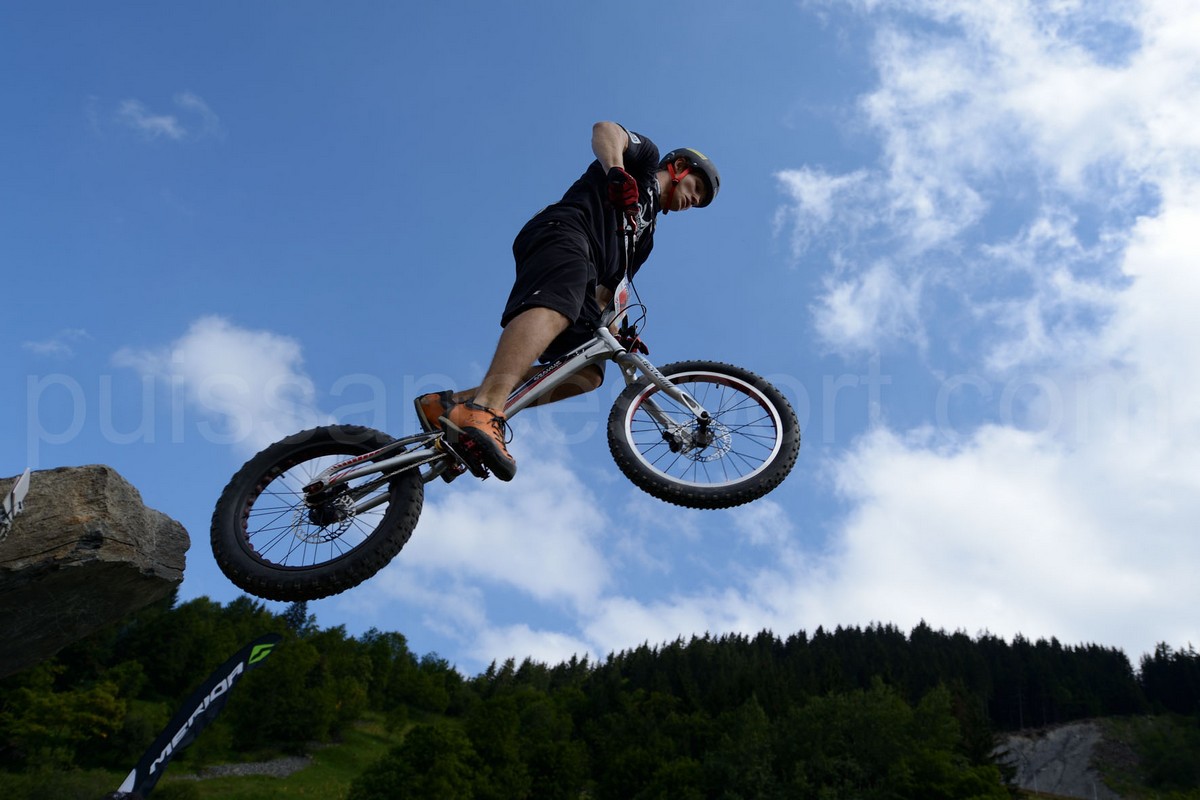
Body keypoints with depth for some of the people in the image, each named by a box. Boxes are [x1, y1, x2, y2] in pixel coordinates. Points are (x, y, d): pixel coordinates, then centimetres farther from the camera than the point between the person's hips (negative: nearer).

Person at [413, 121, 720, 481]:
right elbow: (604, 129, 1)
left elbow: (607, 287, 31)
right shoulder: (645, 159, 22)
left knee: (587, 374, -12)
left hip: (578, 284, 8)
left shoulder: (646, 232, 38)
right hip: (562, 230, -7)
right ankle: (485, 406, -58)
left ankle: (455, 405, -20)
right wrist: (618, 172, -19)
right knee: (557, 307, -36)